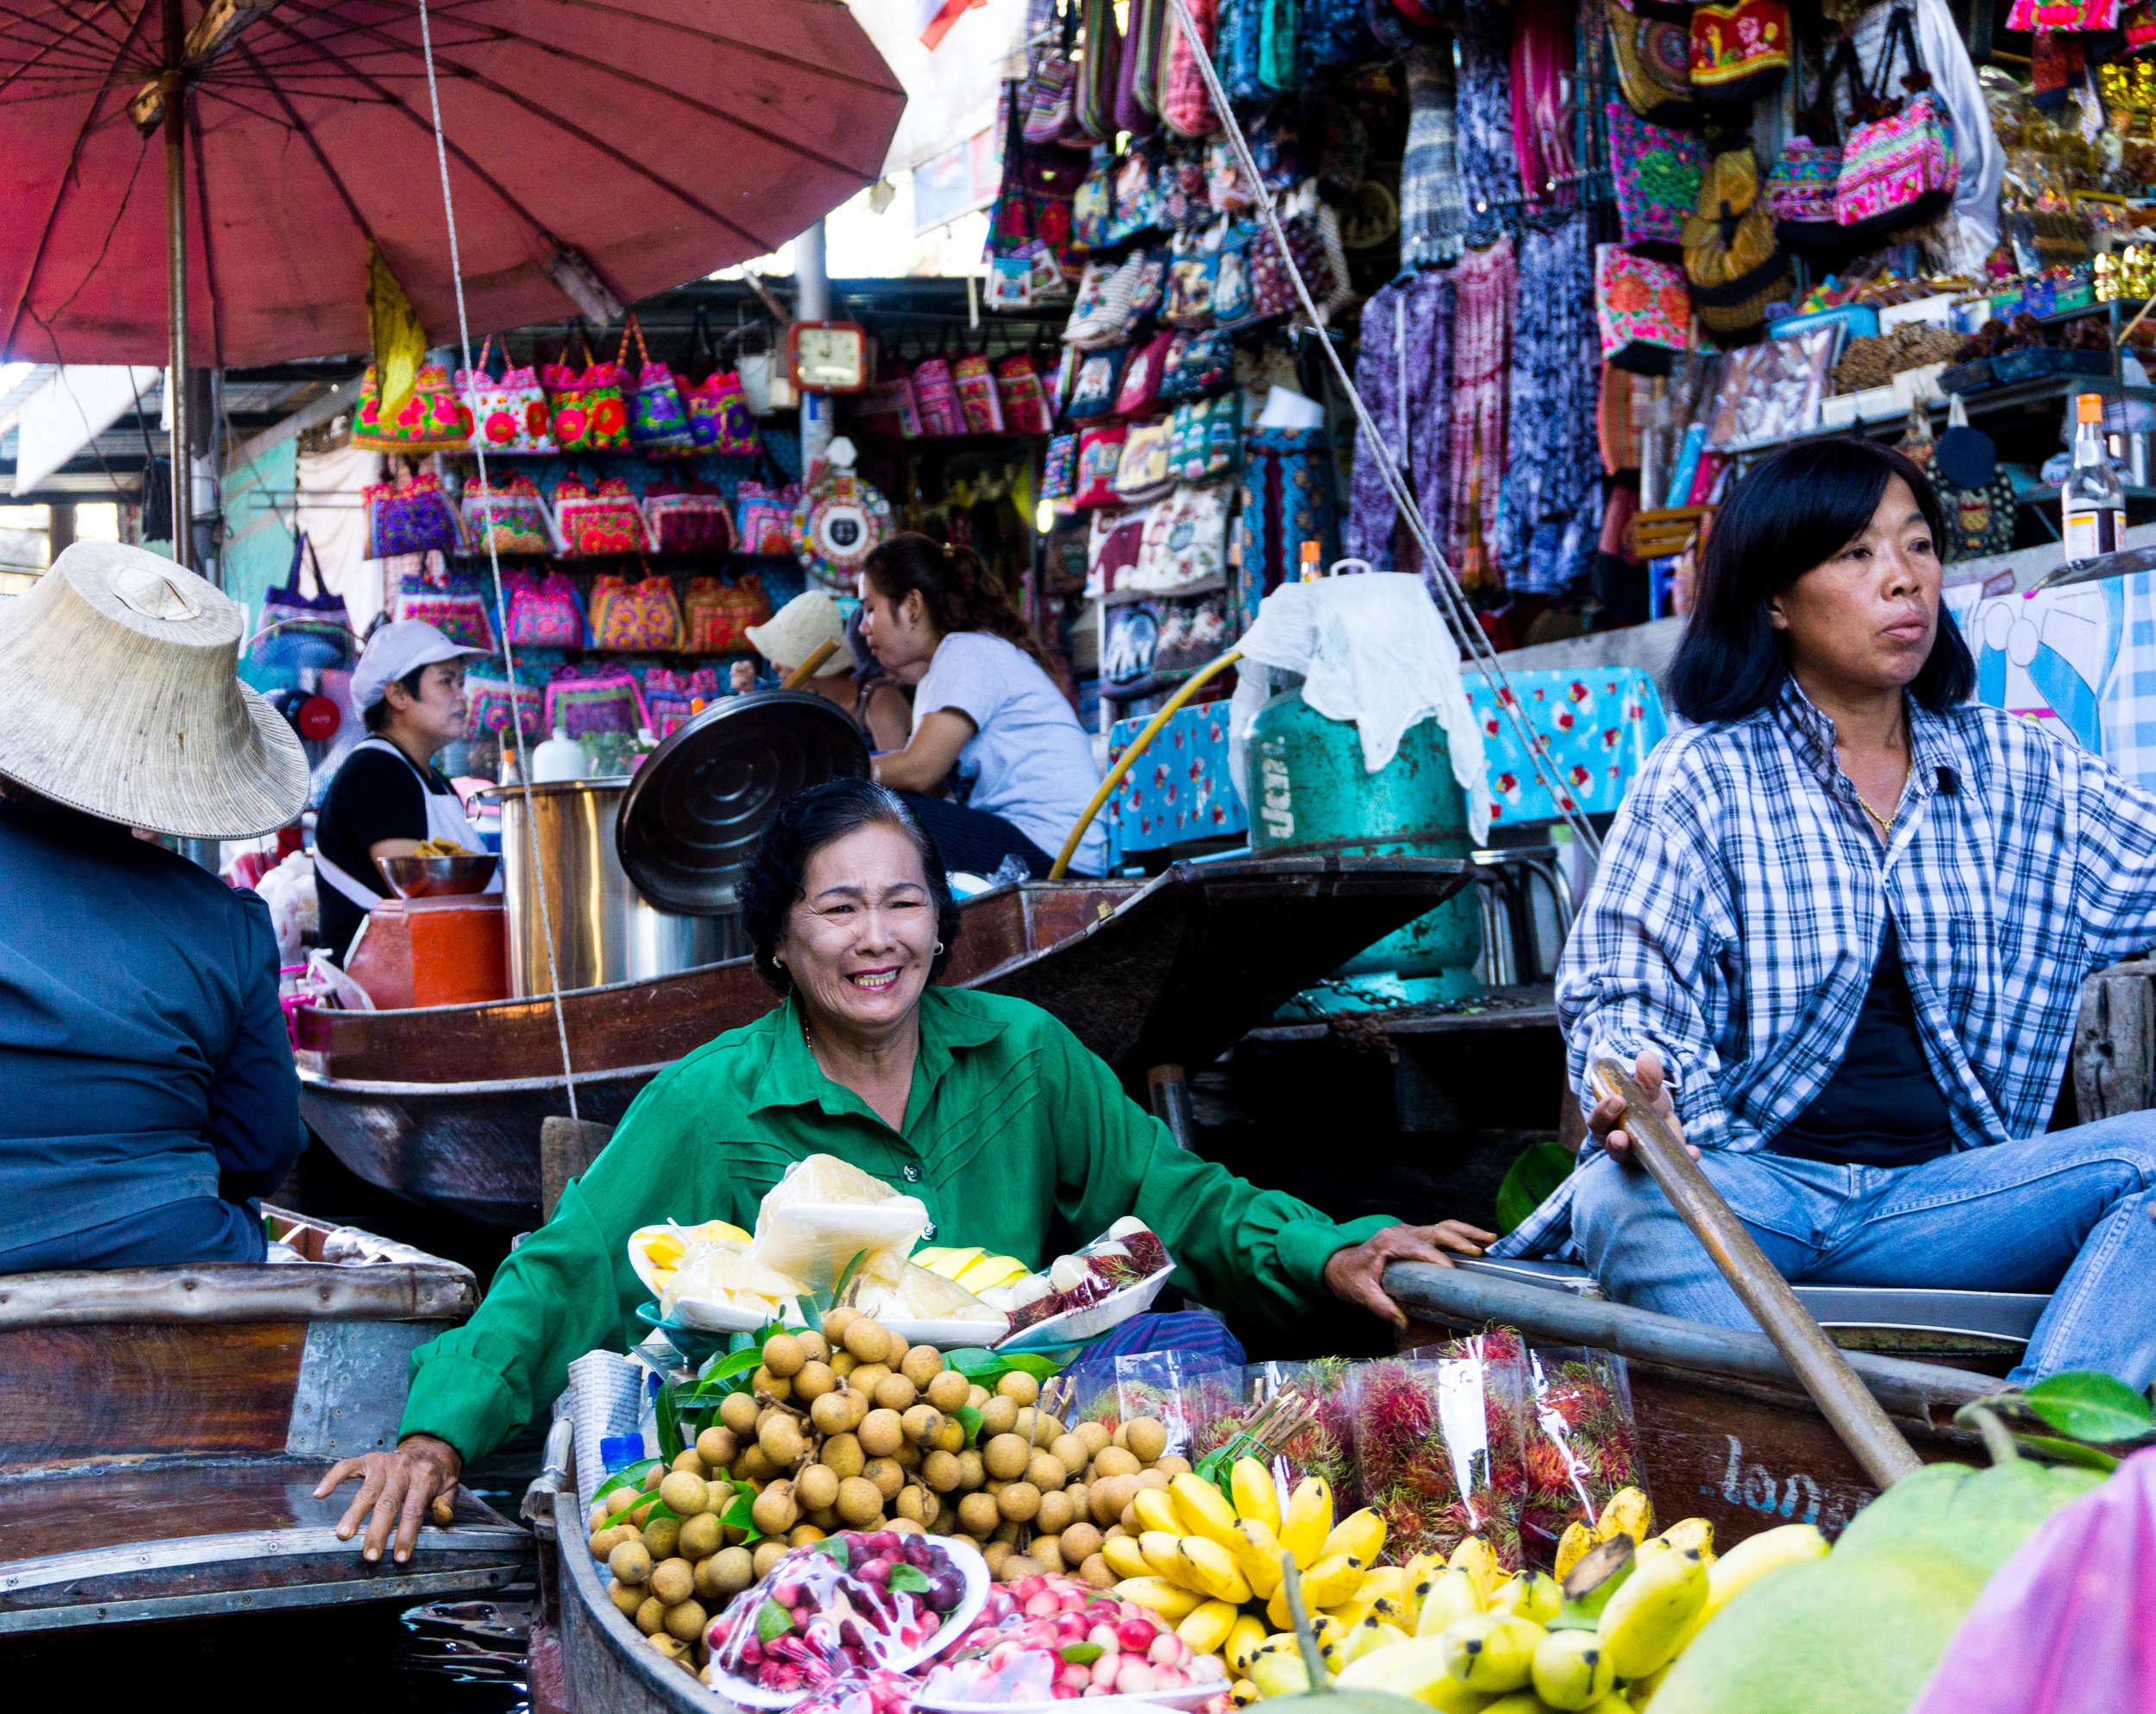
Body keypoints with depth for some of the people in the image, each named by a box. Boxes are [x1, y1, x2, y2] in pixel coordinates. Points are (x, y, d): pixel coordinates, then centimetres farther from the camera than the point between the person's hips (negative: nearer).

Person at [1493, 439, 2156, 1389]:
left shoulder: (2018, 768, 15)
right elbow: (1623, 988, -2)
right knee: (1625, 1198, -36)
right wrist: (1636, 1082, -24)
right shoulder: (1702, 779, 4)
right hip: (1751, 1188, -3)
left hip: (1938, 1195, 3)